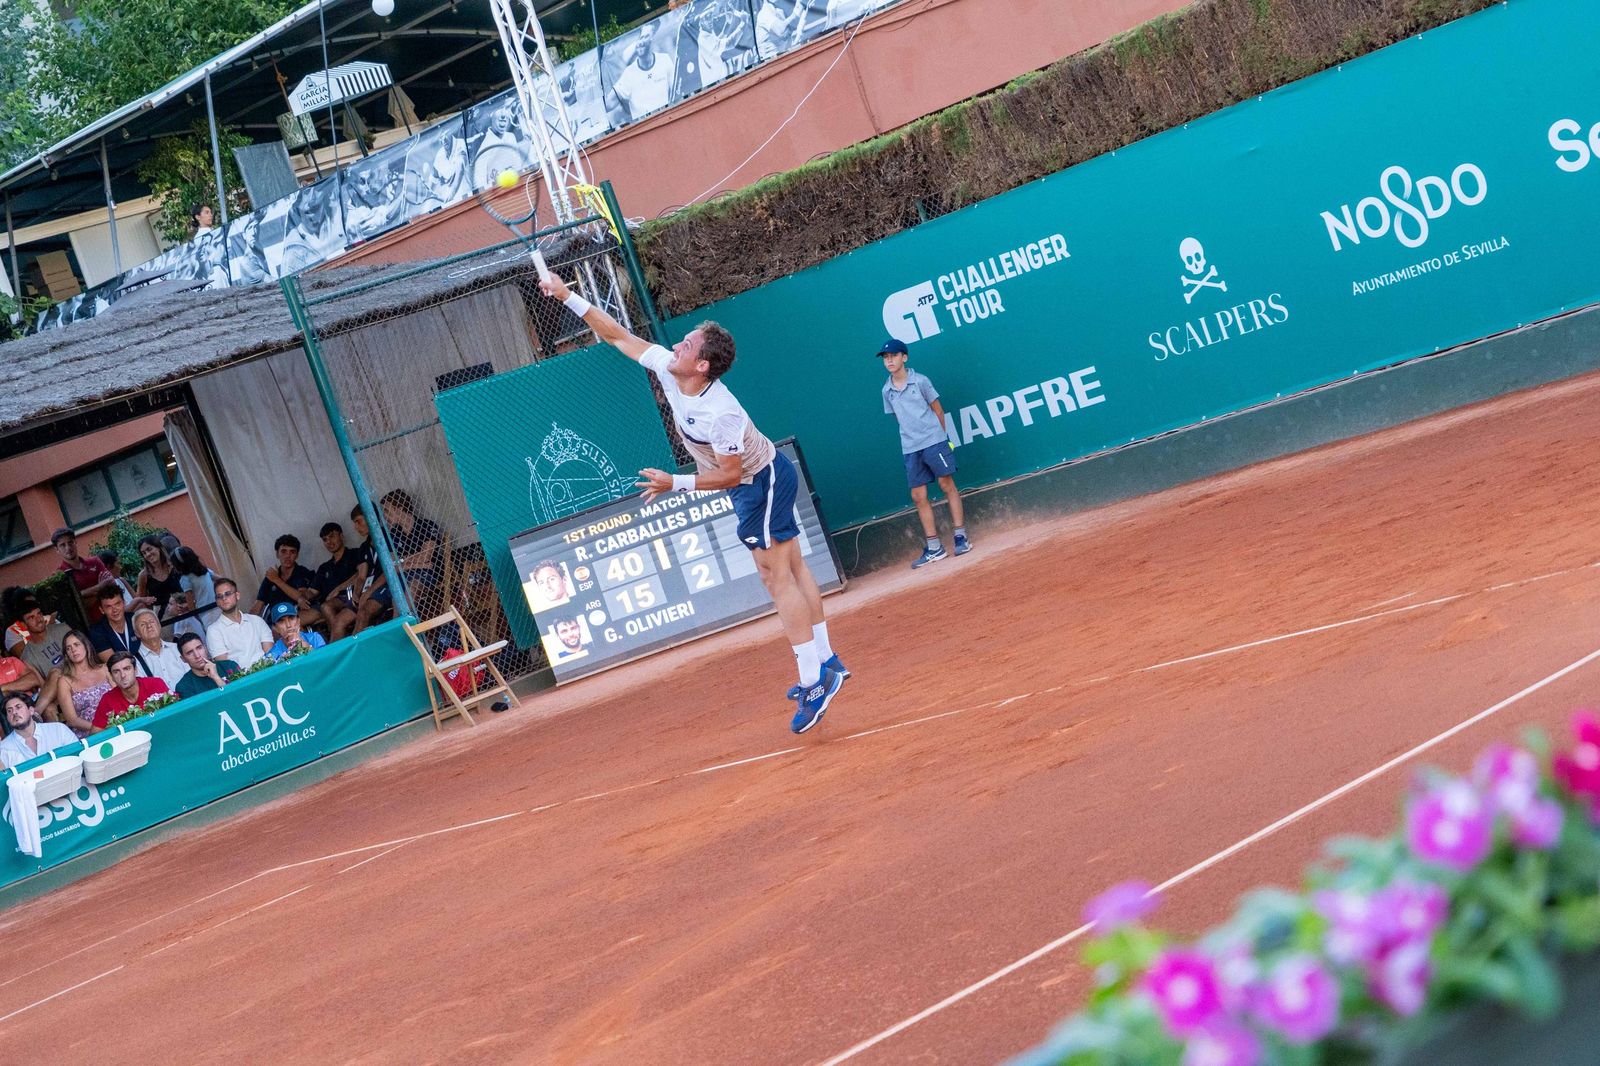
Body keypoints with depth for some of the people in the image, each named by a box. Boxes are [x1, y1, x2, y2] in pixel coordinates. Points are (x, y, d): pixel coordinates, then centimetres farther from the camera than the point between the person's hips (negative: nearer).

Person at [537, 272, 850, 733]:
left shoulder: (721, 414, -35)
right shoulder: (667, 368, -12)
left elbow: (729, 473, -26)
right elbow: (620, 336, -3)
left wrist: (675, 484, -30)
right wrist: (569, 297, -7)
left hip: (761, 483, -9)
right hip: (757, 480, 9)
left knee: (777, 577, -10)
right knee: (792, 569, 12)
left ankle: (814, 680, -11)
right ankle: (826, 662, 19)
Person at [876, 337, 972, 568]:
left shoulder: (920, 381, -3)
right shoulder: (887, 391, 7)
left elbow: (937, 409, 4)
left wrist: (939, 435, 6)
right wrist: (912, 435, 11)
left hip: (934, 441, -4)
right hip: (910, 448, 4)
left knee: (947, 484, -2)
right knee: (918, 496, 2)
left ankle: (961, 536, 6)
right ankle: (934, 548, 8)